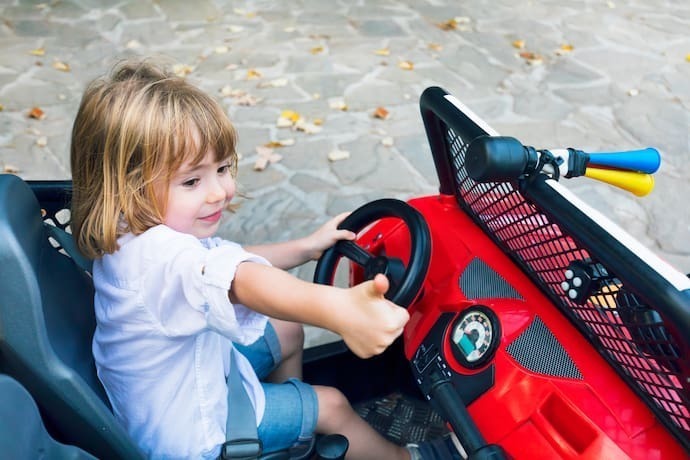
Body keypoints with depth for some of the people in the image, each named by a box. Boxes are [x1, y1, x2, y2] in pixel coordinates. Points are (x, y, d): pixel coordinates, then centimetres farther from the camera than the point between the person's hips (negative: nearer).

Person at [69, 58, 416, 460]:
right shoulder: (154, 255, -40)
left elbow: (231, 260, 7)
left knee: (288, 330, 21)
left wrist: (306, 247, 2)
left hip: (197, 371, 9)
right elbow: (242, 282, -62)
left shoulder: (145, 234, -8)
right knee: (331, 405, 2)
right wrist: (337, 309, -77)